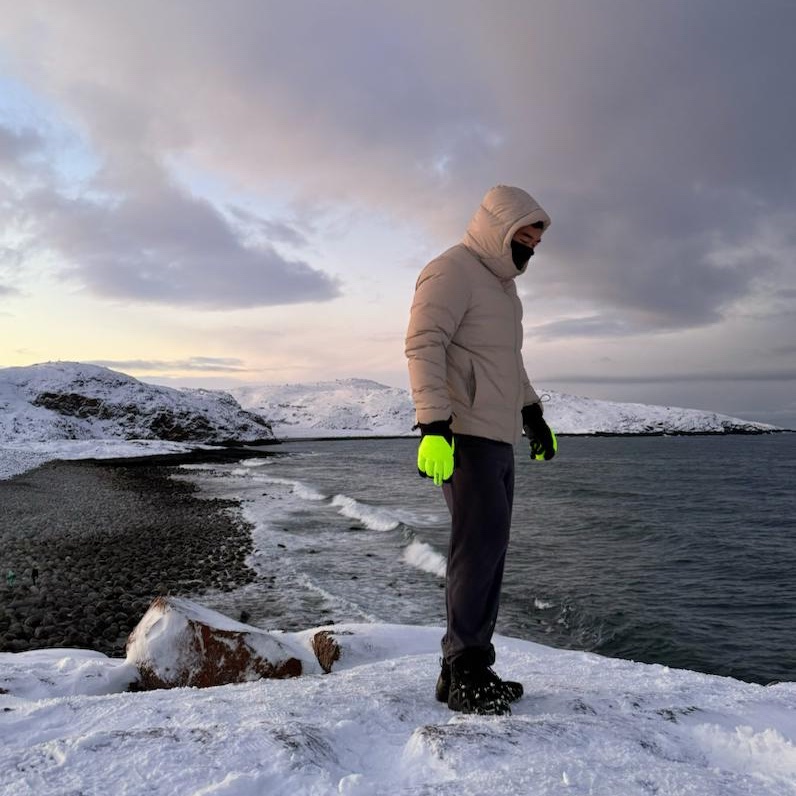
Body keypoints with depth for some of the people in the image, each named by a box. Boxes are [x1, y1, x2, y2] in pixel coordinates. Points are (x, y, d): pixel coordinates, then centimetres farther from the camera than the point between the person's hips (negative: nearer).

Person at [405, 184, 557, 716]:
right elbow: (423, 346, -18)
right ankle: (464, 673, -4)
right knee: (481, 541, -13)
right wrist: (433, 425, -26)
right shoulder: (452, 271, -7)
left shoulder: (503, 285, 23)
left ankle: (470, 669, 15)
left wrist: (534, 416, 26)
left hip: (498, 438, 10)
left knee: (488, 548, 8)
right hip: (464, 434, -10)